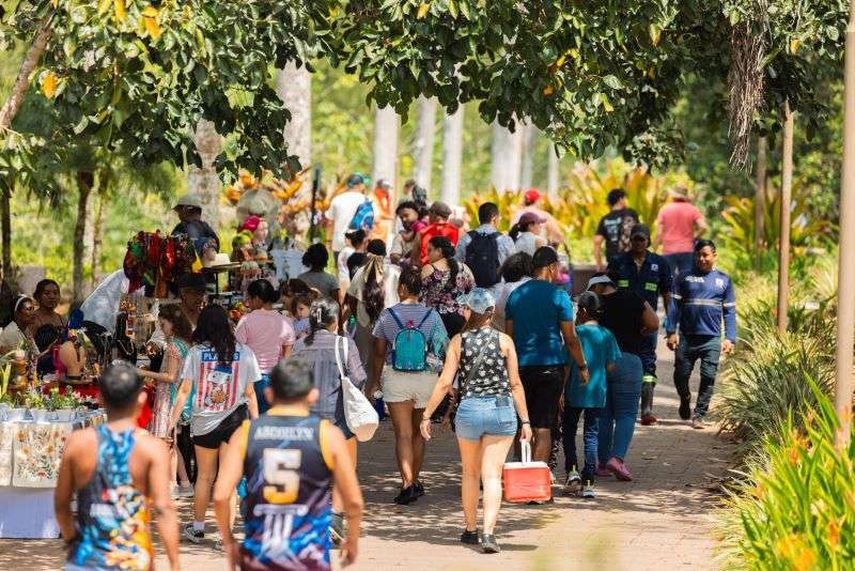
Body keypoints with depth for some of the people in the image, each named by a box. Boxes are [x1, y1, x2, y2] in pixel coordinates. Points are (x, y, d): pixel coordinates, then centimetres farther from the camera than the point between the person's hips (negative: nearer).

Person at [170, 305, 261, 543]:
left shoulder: (196, 352, -4)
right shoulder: (244, 353, -3)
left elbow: (184, 391, -3)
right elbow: (250, 394, 1)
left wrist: (172, 422, 3)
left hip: (204, 422, 1)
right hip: (234, 420, -1)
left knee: (204, 477, 17)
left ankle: (198, 528, 29)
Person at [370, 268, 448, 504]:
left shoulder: (387, 316, -6)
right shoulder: (431, 316, -4)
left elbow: (379, 353, -1)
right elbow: (444, 349, -1)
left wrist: (375, 381, 11)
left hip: (396, 379, -2)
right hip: (426, 379, 2)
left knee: (403, 434, -5)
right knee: (419, 433, 18)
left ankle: (407, 483, -19)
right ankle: (415, 481, 28)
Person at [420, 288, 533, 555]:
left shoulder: (458, 341, -1)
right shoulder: (504, 341, 0)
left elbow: (445, 382, -3)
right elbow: (515, 383, 0)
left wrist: (427, 415, 4)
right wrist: (525, 420, 6)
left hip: (469, 410, 1)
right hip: (502, 410, -1)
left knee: (471, 473, 19)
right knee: (492, 475, -3)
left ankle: (470, 530, 28)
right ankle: (488, 532, -17)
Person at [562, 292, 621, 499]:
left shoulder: (577, 332, -7)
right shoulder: (607, 335, 2)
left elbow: (567, 363, -8)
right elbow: (610, 366, 2)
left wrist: (561, 390, -4)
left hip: (575, 391, -3)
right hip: (598, 393, 3)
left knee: (568, 432, 13)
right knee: (591, 435, 6)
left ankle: (572, 470, -5)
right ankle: (588, 482, 1)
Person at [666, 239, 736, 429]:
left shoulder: (723, 280, 10)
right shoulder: (685, 278, 7)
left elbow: (729, 312, 9)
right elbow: (675, 306, 3)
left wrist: (730, 338, 0)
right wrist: (671, 332, -6)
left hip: (712, 338, 0)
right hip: (687, 336, 0)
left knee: (708, 378, -6)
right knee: (681, 375, 4)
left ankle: (699, 415, 1)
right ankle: (685, 401, 32)